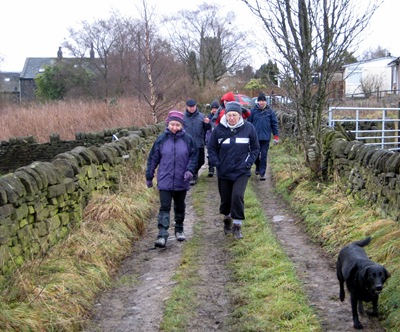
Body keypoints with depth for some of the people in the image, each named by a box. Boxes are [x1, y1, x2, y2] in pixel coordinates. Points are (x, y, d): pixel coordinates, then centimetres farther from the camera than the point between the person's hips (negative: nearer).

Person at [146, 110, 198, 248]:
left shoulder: (188, 139, -3)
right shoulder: (161, 139, -3)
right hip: (165, 181, -1)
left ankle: (179, 229, 34)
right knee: (164, 207, -8)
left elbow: (194, 156, 3)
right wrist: (149, 177, 6)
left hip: (181, 181, 1)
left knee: (180, 207, 16)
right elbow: (153, 159, 3)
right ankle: (162, 235, -11)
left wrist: (190, 170, -13)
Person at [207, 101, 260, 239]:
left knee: (238, 196, -18)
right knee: (225, 199, 12)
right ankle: (227, 220, 39)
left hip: (242, 172, -2)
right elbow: (211, 148, 6)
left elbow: (255, 148, 5)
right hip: (224, 172, 2)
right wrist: (217, 163, -5)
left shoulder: (249, 128, -6)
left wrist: (248, 163, -5)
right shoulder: (219, 129, -6)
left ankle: (237, 225, -4)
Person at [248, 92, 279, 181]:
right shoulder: (253, 110, -1)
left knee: (264, 155, -1)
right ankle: (257, 167, 37)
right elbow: (249, 123, 2)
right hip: (255, 136, 1)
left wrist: (276, 136, 1)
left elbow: (274, 124, 3)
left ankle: (262, 173, 3)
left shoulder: (270, 111, 0)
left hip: (266, 137, -1)